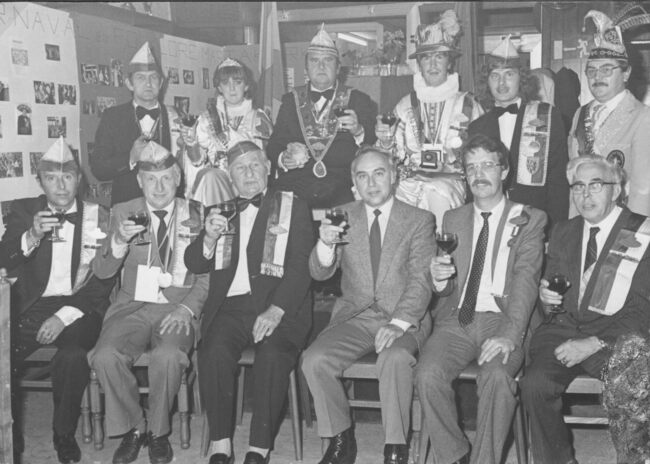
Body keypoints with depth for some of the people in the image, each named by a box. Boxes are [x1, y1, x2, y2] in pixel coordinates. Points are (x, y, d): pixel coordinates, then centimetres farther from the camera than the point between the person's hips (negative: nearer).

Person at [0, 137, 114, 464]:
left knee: (72, 356, -33)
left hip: (78, 309, -1)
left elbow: (104, 280, 0)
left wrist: (64, 316, -11)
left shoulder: (99, 217, 6)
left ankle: (64, 434, -8)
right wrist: (31, 236, -19)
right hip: (31, 306, 2)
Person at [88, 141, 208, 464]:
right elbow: (102, 271, 1)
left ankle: (158, 431, -6)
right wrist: (119, 241, -20)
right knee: (106, 356, -27)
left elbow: (207, 276, 4)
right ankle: (133, 428, -3)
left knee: (167, 356, -33)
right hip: (132, 307, 2)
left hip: (177, 308, -1)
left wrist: (186, 309, -14)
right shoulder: (123, 213, 7)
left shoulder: (195, 216, 5)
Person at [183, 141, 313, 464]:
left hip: (279, 307, -2)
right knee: (214, 352, -28)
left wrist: (276, 310, -17)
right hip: (230, 305, 2)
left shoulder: (293, 208, 11)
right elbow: (194, 265, 17)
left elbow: (301, 267, -1)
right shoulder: (220, 211, 21)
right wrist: (210, 238, -6)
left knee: (272, 355, -32)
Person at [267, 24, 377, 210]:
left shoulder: (358, 100, 13)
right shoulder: (291, 100, 19)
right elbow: (273, 147, 14)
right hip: (295, 186, 2)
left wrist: (358, 131, -13)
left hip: (342, 188, -2)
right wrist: (283, 159, -8)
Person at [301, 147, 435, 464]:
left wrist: (399, 323, -23)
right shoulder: (343, 217, 9)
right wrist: (326, 244, -21)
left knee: (395, 359, -34)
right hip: (355, 317, 3)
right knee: (315, 360, -23)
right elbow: (319, 273, 3)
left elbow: (421, 281, -6)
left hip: (405, 320, -3)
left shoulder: (420, 221, 2)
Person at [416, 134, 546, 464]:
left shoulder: (529, 220, 8)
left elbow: (526, 280, -6)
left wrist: (509, 335, -22)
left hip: (501, 319, -3)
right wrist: (439, 279, -10)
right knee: (428, 374, -26)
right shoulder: (453, 219, 19)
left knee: (497, 376, -33)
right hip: (456, 319, 3)